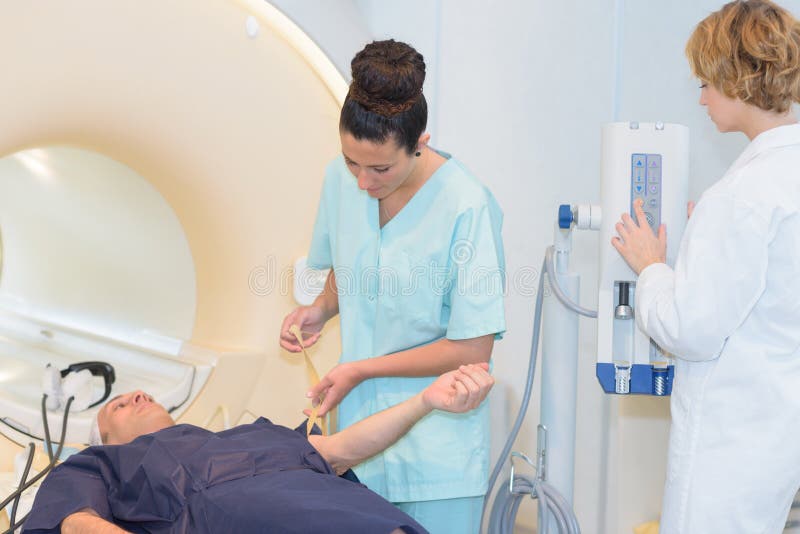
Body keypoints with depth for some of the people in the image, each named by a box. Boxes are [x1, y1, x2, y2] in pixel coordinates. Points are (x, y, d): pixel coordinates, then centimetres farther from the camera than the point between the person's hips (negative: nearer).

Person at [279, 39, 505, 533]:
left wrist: (361, 370, -13)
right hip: (362, 427, 5)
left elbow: (472, 349, -17)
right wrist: (322, 309, -2)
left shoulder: (465, 207, -20)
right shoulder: (341, 179, -1)